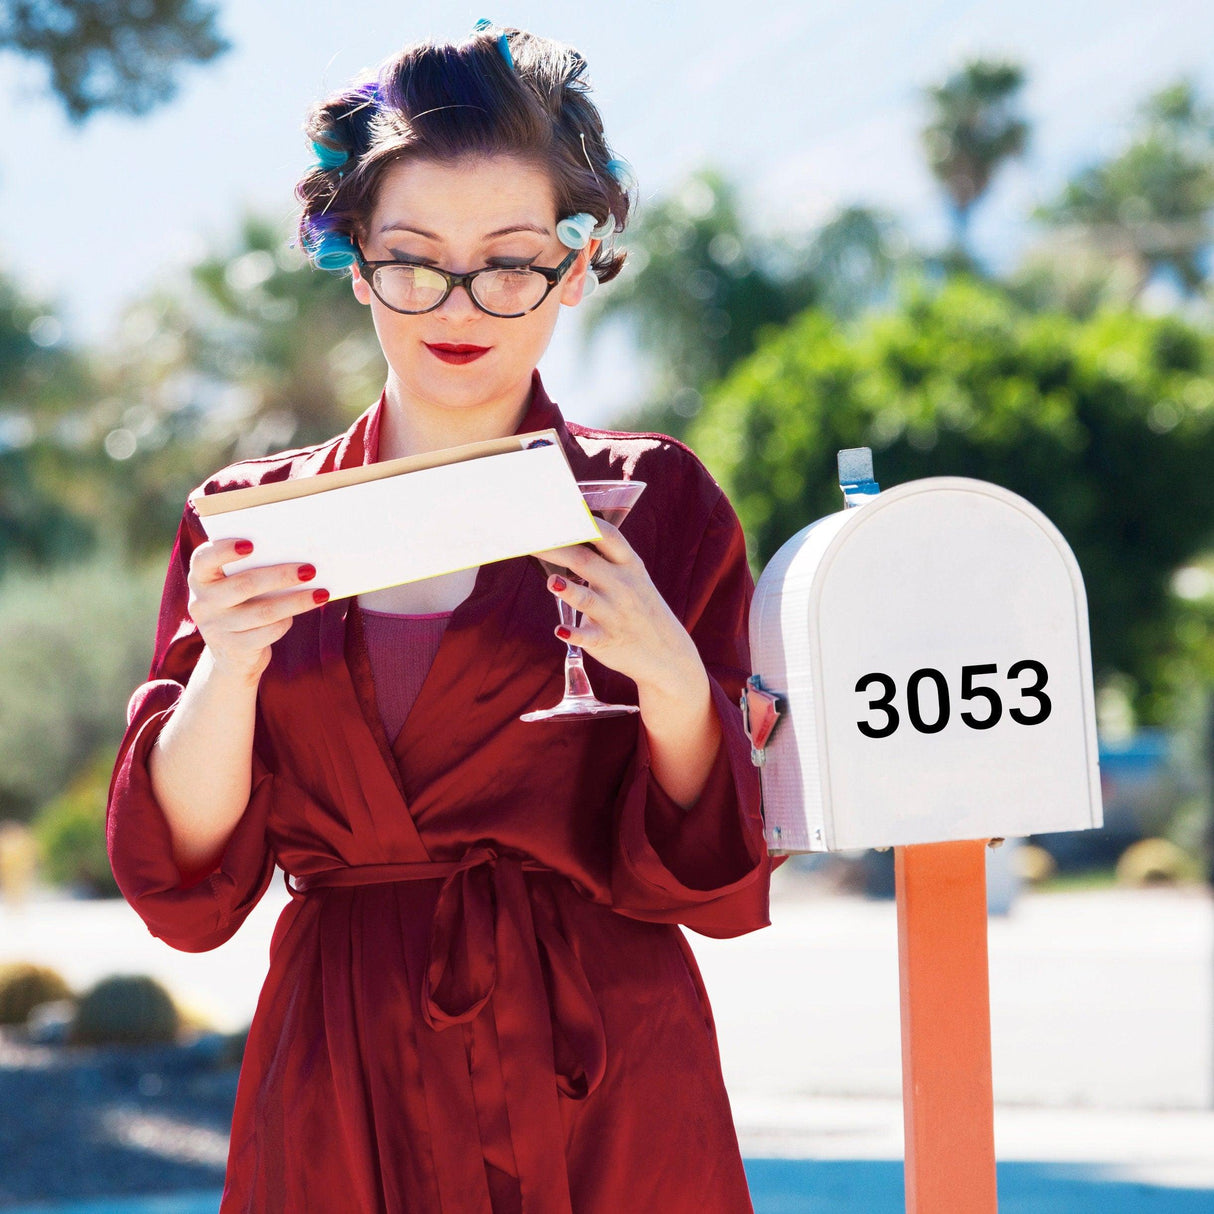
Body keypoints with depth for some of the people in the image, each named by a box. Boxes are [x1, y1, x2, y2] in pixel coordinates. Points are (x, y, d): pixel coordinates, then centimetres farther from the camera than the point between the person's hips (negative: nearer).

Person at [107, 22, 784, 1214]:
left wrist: (673, 690, -19)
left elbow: (712, 887, -2)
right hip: (336, 1109, 2)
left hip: (602, 1106, -1)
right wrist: (229, 664, -16)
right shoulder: (253, 520, 6)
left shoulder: (654, 504, 1)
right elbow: (184, 890, -1)